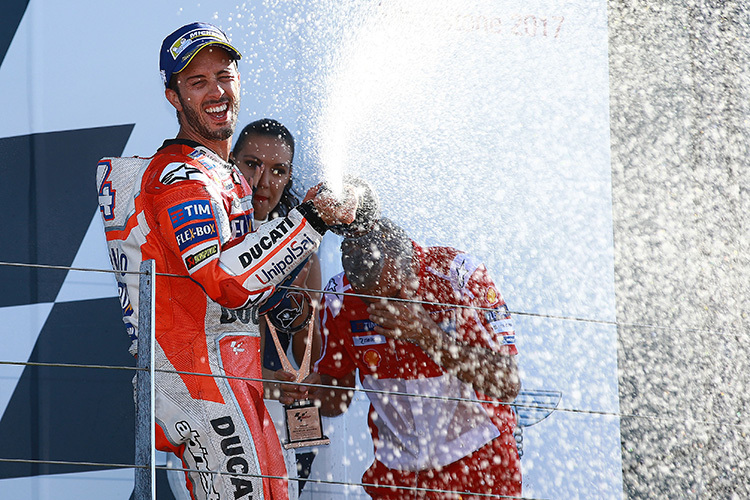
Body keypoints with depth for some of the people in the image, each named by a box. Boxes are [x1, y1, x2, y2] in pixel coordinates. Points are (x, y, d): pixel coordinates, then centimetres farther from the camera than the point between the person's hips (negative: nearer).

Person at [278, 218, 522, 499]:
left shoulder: (459, 275, -18)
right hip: (397, 469, 3)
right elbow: (336, 399, 2)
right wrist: (312, 390, -22)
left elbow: (508, 386, -23)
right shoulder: (339, 299, -9)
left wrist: (427, 334, -31)